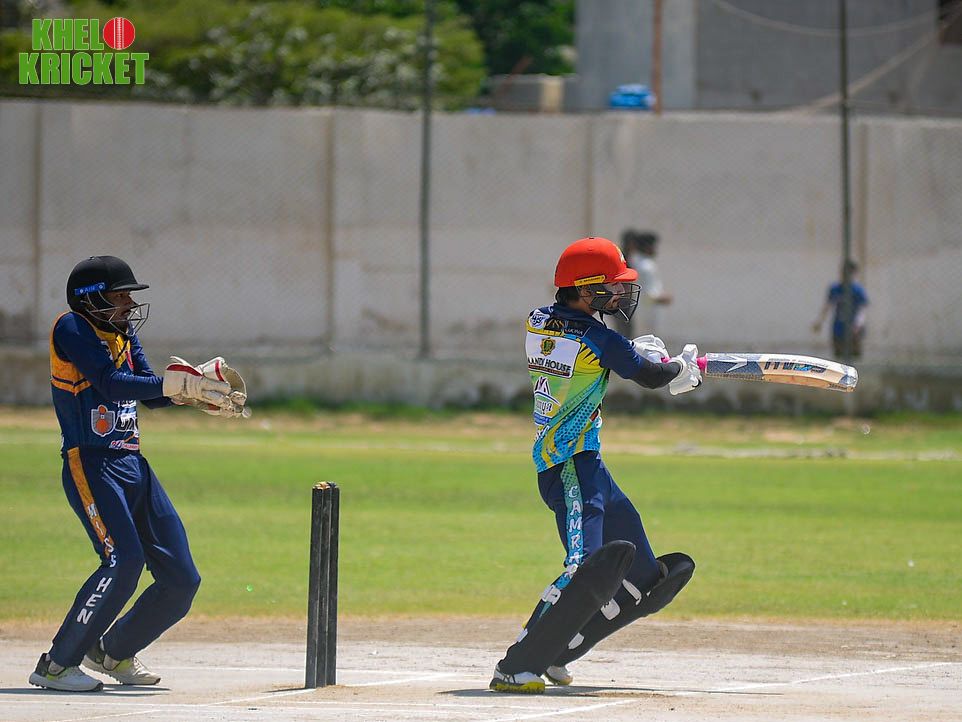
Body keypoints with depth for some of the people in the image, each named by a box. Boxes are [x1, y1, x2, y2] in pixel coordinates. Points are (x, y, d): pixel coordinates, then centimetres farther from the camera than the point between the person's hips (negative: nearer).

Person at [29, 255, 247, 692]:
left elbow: (151, 393, 14)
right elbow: (110, 384, -21)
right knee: (123, 560, -24)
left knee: (181, 579, 4)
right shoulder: (72, 329, -8)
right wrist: (177, 384, -25)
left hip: (133, 466, 9)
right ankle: (57, 666, -15)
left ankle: (113, 652, 23)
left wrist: (199, 394, -3)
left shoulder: (122, 331, 17)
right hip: (91, 464, -9)